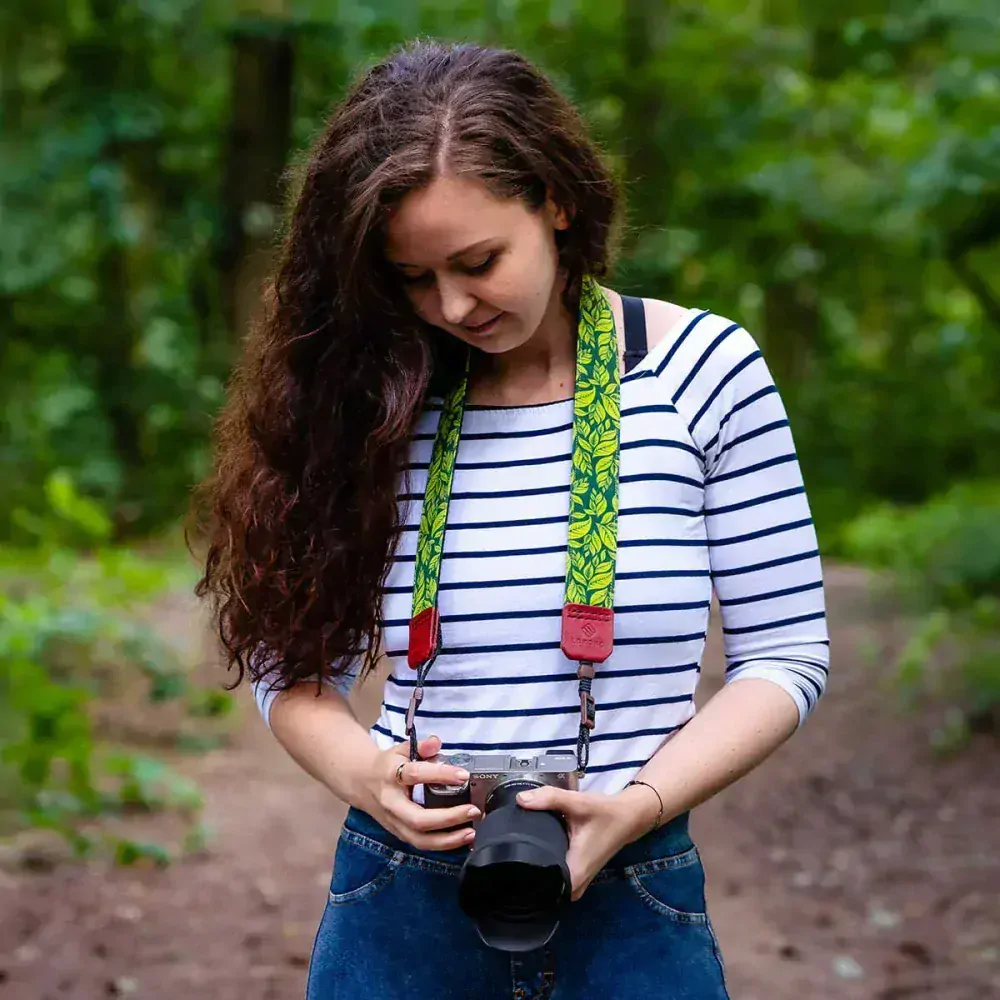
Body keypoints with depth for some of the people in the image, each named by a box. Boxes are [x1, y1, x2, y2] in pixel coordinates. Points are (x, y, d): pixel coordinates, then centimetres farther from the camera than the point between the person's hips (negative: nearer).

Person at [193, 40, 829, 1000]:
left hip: (628, 906, -1)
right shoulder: (377, 400, -2)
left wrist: (637, 804, -16)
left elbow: (784, 655, -2)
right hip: (398, 901, 1)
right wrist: (363, 773, -16)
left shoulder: (704, 372, -6)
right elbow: (291, 666, 4)